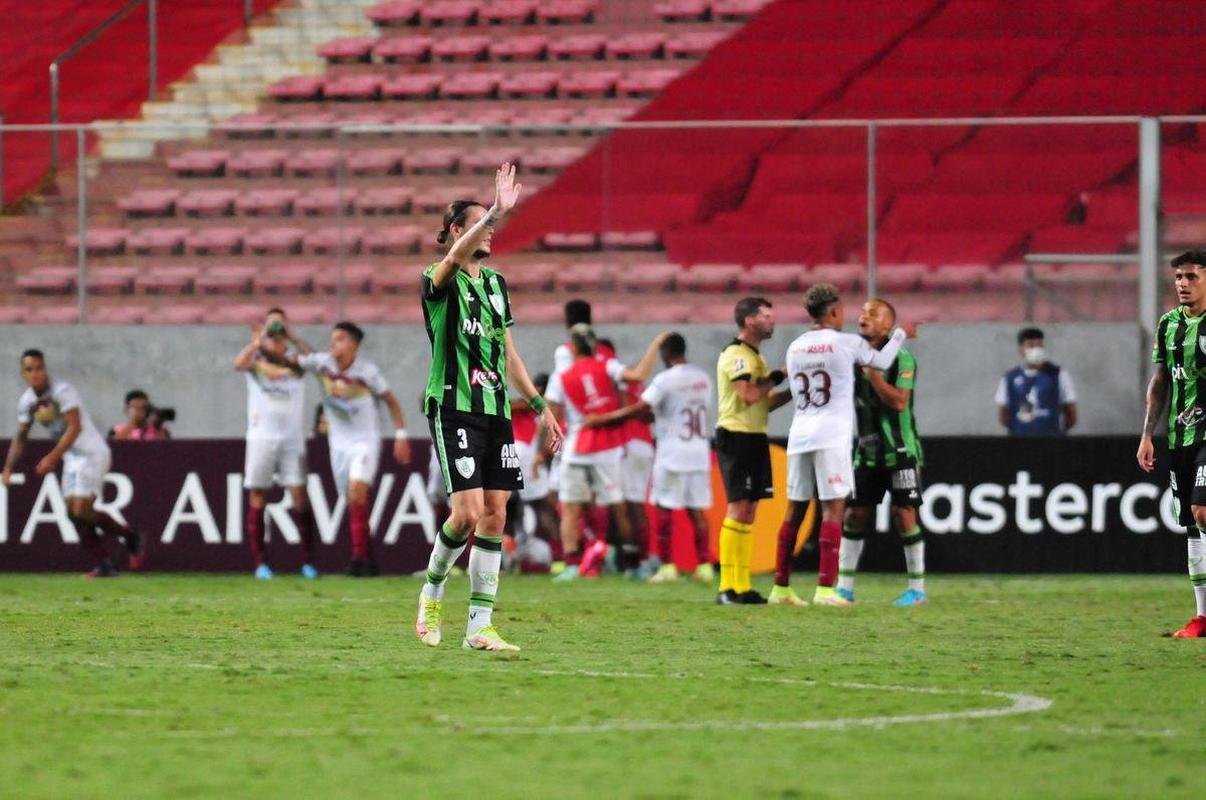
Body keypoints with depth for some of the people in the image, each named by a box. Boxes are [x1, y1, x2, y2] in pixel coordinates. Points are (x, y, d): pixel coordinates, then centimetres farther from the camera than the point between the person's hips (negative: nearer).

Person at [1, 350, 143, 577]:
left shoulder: (62, 392, -18)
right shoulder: (27, 401, 4)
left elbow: (75, 428, -25)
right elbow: (20, 438, 12)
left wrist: (52, 457, -31)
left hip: (92, 453, -8)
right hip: (71, 458, 8)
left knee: (81, 511, -16)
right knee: (74, 512, -1)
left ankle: (129, 536, 5)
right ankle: (103, 564, 7)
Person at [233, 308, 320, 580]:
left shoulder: (296, 360, 11)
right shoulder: (256, 358, 7)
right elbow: (239, 364, -14)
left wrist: (292, 337, -11)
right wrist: (259, 340, -13)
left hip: (292, 437, 1)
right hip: (261, 436, -1)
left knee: (299, 496, -5)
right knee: (257, 497, -1)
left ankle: (308, 561, 0)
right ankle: (259, 563, 2)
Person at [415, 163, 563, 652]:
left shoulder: (495, 283, 16)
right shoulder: (440, 282, -5)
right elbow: (455, 256, -30)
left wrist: (539, 406, 22)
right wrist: (497, 211, -44)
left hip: (496, 410, 7)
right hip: (454, 407, -7)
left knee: (495, 516, 1)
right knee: (468, 512, -15)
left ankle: (479, 626, 3)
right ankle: (432, 593, 11)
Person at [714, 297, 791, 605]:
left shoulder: (754, 356, 19)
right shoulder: (736, 355, -12)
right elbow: (749, 395, -24)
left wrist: (793, 392, 8)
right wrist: (775, 378, -10)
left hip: (754, 438, 10)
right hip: (736, 437, -10)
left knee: (748, 512, 8)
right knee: (738, 508, -11)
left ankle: (742, 587, 8)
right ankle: (728, 587, -12)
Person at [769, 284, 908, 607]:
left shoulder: (795, 348, 13)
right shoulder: (846, 343, -3)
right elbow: (882, 362, 11)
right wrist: (899, 335, 29)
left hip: (800, 434, 6)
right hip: (831, 435, -6)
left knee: (795, 509, 11)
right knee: (833, 508, -5)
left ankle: (781, 587, 13)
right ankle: (825, 589, -12)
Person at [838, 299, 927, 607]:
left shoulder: (901, 358, -11)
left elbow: (899, 401, -21)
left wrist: (871, 371, -22)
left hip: (899, 450, -6)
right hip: (867, 451, 6)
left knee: (904, 514, -5)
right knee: (855, 514, 2)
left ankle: (917, 589, 3)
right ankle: (845, 587, 7)